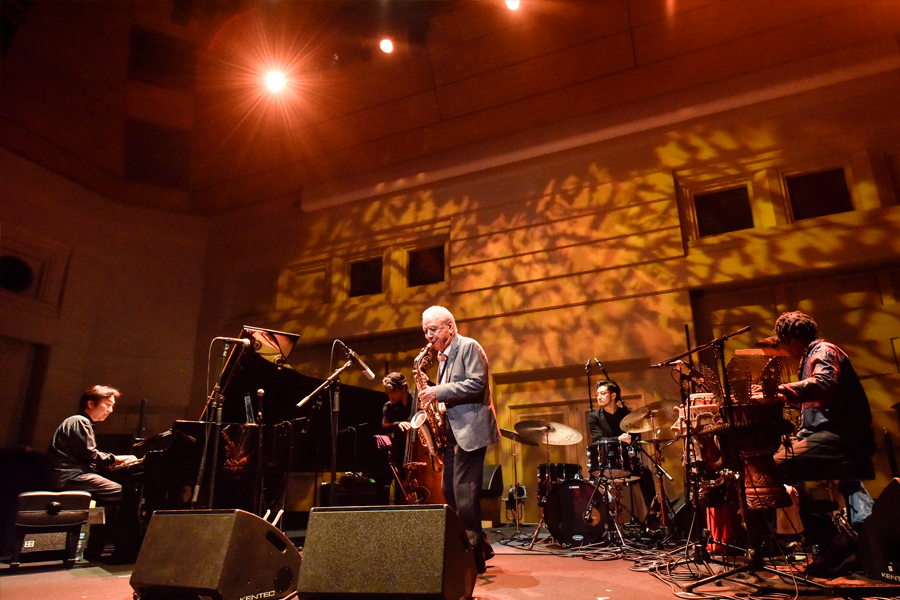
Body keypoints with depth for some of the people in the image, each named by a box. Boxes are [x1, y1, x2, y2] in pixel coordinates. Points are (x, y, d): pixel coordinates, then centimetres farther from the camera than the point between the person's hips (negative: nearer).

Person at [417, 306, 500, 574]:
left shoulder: (469, 347, -7)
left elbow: (477, 384, -19)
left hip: (470, 431, -10)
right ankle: (480, 547, 23)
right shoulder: (443, 358, 20)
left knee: (464, 494, -8)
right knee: (449, 491, 11)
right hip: (452, 432, 10)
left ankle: (473, 558, 4)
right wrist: (434, 400, 6)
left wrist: (439, 392, -21)